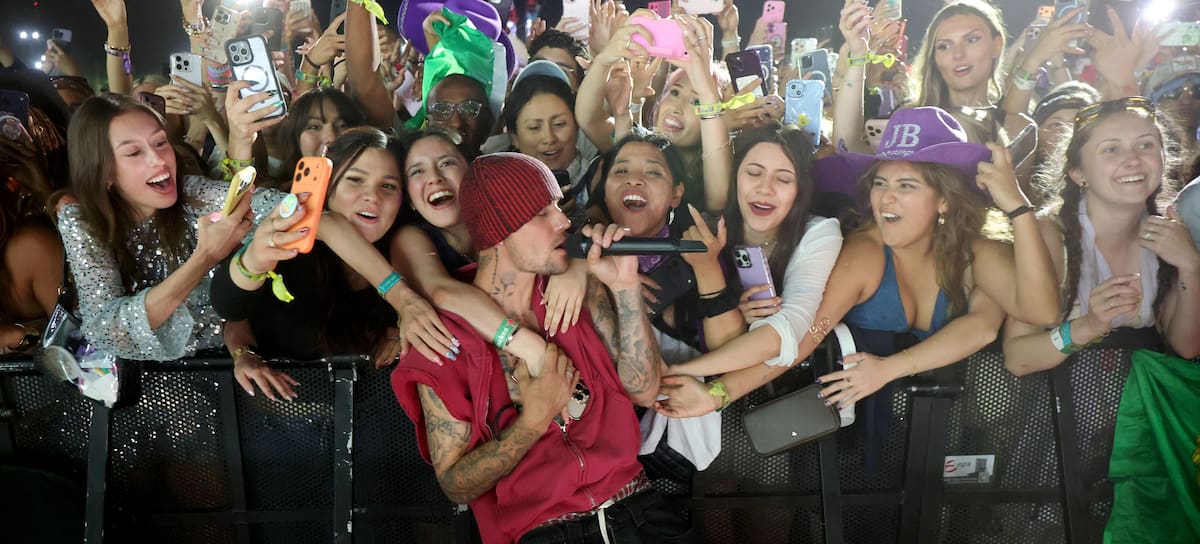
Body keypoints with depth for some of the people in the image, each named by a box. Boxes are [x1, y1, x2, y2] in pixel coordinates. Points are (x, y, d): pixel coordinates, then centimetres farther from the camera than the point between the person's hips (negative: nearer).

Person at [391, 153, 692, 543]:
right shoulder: (446, 338, -5)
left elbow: (643, 390, 3)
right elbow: (455, 485, -5)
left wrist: (626, 287, -6)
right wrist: (535, 419, -17)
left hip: (638, 511, 4)